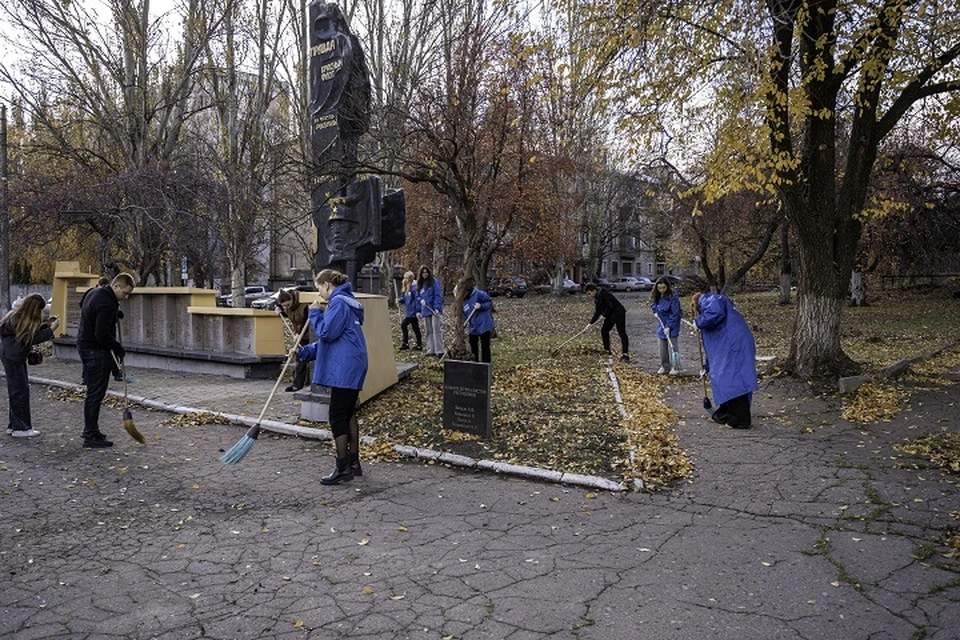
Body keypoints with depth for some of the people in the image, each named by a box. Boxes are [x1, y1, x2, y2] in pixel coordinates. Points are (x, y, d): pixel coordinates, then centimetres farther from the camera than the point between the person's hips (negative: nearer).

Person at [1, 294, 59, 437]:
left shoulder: (22, 317, 7)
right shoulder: (17, 319, -20)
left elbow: (33, 332, 13)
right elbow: (31, 338, -21)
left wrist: (47, 324, 2)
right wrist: (51, 330, -20)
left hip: (16, 355, 10)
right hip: (12, 356, -10)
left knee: (18, 389, 13)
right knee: (20, 389, -6)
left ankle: (14, 425, 21)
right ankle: (20, 428, -1)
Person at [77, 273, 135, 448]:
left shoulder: (96, 293, 10)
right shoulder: (106, 305, -23)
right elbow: (102, 335, -25)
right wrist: (119, 349, -10)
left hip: (85, 346, 11)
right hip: (97, 352, -11)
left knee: (93, 392, 17)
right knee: (96, 394, -6)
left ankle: (91, 430, 25)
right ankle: (91, 437, -2)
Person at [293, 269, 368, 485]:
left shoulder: (338, 302, -11)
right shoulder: (345, 302, 20)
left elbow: (327, 332, -19)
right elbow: (328, 340, 21)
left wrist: (315, 313, -4)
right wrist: (303, 352, 13)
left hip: (344, 370, -10)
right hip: (351, 368, 10)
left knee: (337, 417, -4)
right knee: (349, 414, 16)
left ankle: (343, 469, 2)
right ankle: (354, 463, 24)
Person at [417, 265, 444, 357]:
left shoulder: (434, 282, -5)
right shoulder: (420, 284, 15)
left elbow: (438, 295, -11)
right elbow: (418, 297, 18)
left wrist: (437, 308, -20)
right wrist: (419, 310, 9)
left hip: (434, 310, -7)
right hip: (425, 311, 7)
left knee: (437, 330, -8)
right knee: (428, 331, 9)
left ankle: (439, 351, -8)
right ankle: (431, 350, 15)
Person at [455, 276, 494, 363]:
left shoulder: (478, 293, -18)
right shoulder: (464, 300, 2)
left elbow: (490, 302, -9)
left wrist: (481, 306, -25)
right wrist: (466, 325, 1)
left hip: (484, 326, -7)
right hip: (473, 328, 7)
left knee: (485, 348, 1)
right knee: (473, 348, 16)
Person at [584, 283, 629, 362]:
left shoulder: (603, 294, -18)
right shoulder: (596, 299, 12)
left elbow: (610, 306, -24)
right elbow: (597, 313, 16)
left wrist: (604, 315, -18)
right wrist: (590, 323, 11)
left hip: (618, 313, -10)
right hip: (610, 316, 10)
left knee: (622, 333, -11)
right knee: (604, 330, 11)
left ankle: (625, 354, -14)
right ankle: (607, 351, 21)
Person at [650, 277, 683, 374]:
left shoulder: (673, 297, -21)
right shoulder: (656, 296, -2)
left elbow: (675, 314, -20)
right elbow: (653, 305, 18)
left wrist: (669, 326, -23)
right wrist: (656, 312, -3)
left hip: (672, 324, -6)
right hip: (661, 324, 6)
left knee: (673, 346, -5)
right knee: (663, 347, 11)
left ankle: (675, 367, 3)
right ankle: (664, 366, 22)